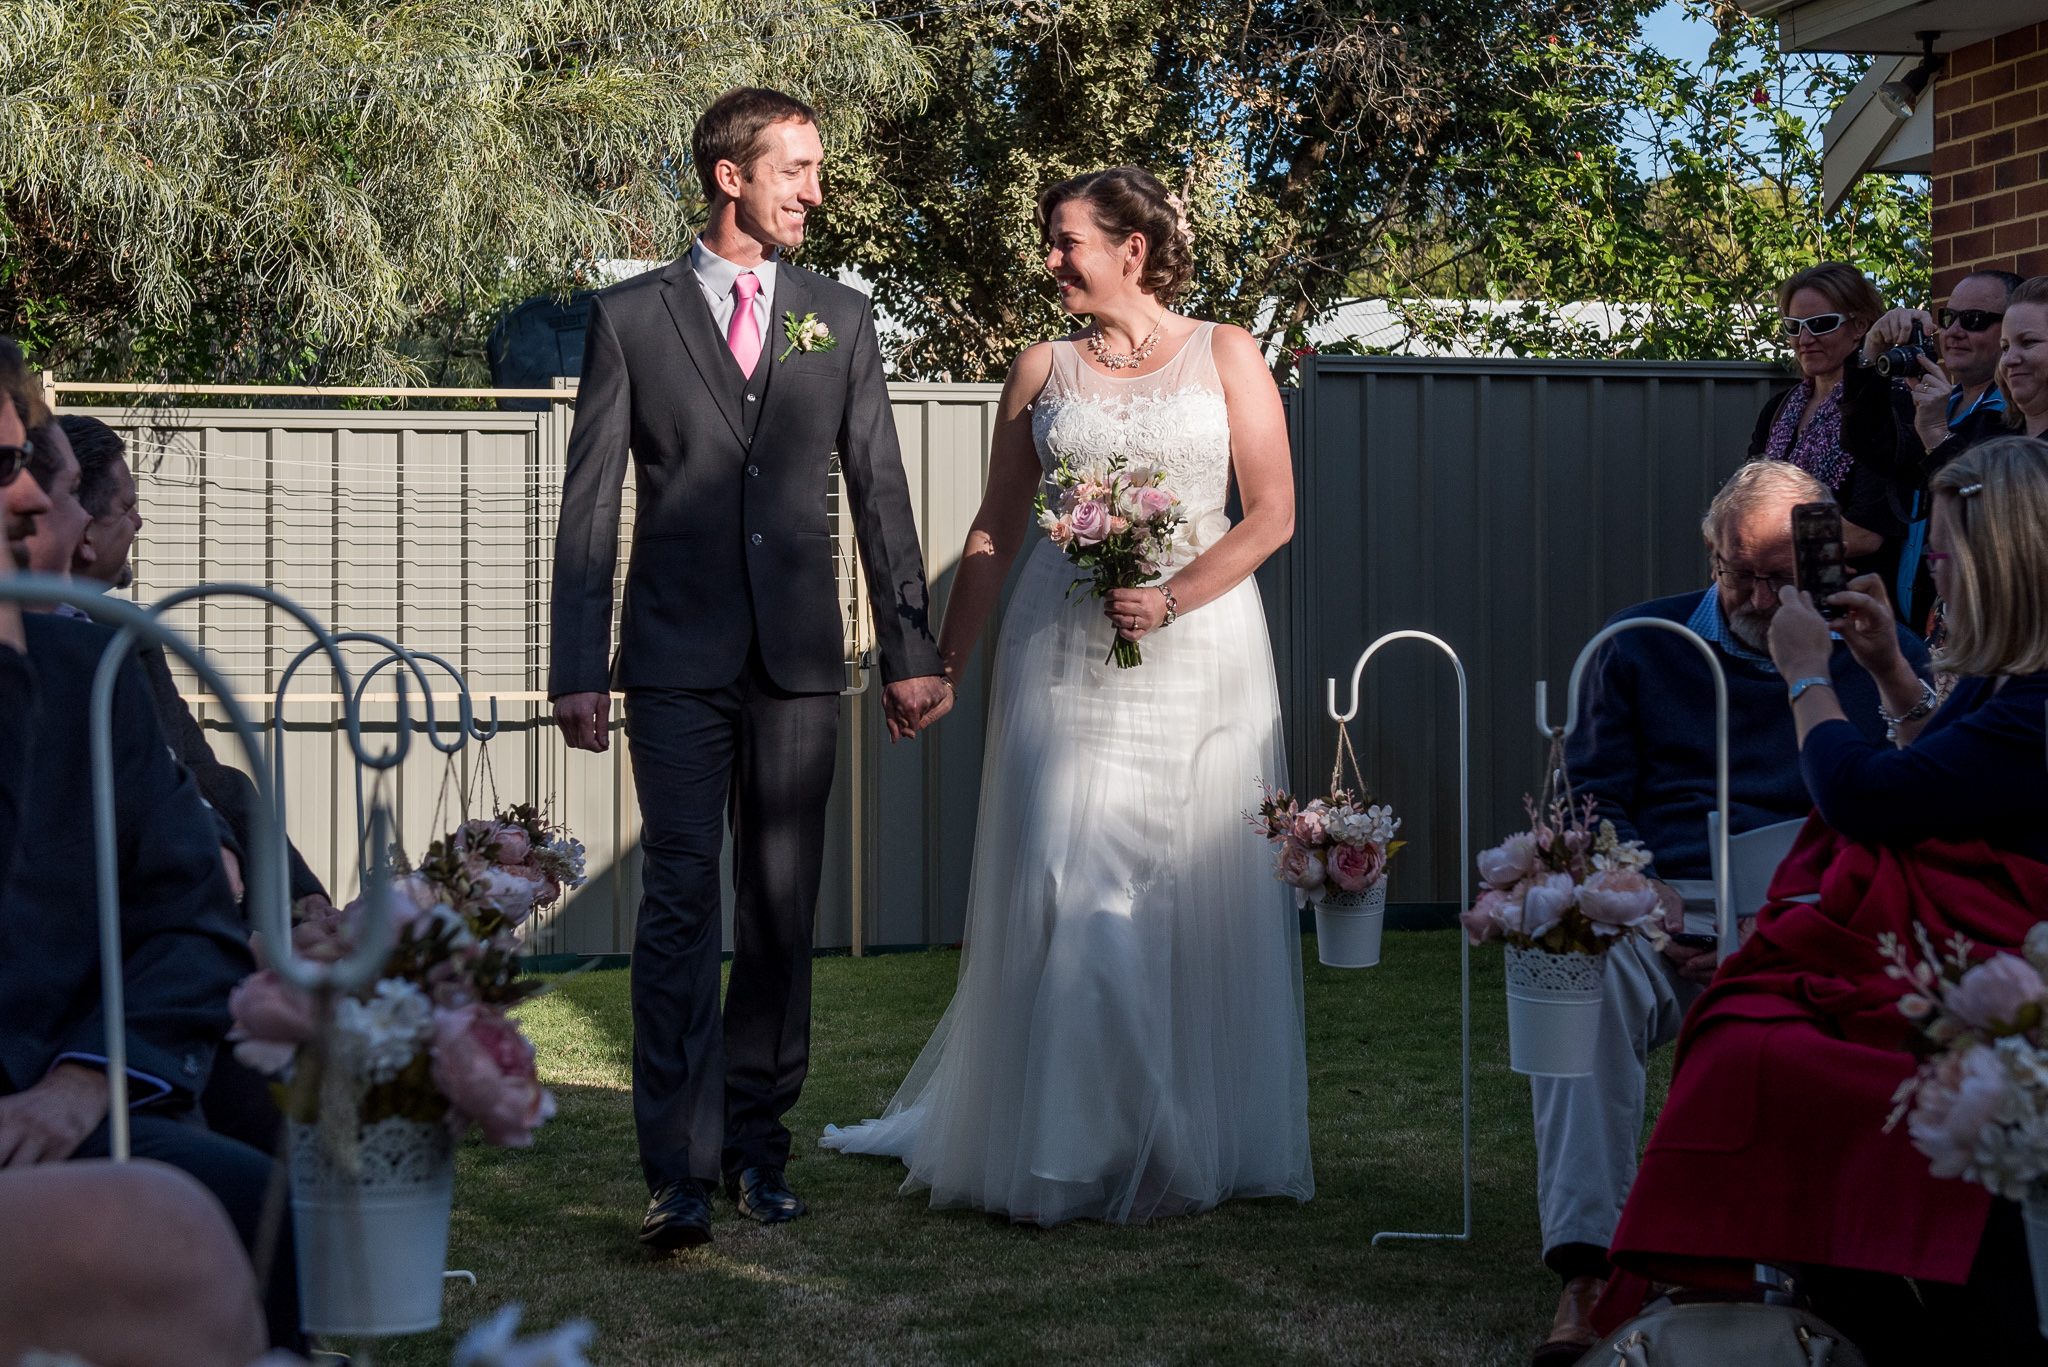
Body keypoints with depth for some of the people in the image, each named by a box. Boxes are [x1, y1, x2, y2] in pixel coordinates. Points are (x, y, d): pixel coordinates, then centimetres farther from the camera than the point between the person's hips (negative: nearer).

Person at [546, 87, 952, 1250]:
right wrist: (580, 668, -5)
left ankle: (757, 1141, 19)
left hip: (800, 658, 3)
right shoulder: (632, 316, 3)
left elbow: (881, 492, 10)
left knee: (784, 907, 7)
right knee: (681, 903, -8)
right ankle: (681, 1172, -8)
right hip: (679, 657, -3)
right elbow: (591, 505, 1)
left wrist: (910, 651, 5)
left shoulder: (842, 319, 10)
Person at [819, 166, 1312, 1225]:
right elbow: (994, 530, 12)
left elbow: (1272, 513, -1)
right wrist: (944, 660, 9)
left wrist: (1172, 599, -14)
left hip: (1200, 651, -1)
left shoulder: (1224, 357, 5)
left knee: (1201, 893, 1)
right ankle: (1062, 1146, 4)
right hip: (1062, 653, 1)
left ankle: (1195, 1141, 15)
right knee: (1064, 893, -5)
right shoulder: (1043, 370, 10)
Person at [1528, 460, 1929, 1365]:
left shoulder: (1885, 658, 16)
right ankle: (1586, 1274, -41)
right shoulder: (1642, 645, 19)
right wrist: (1645, 896, -6)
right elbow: (1590, 799, 16)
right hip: (1664, 908, 1)